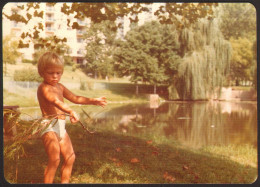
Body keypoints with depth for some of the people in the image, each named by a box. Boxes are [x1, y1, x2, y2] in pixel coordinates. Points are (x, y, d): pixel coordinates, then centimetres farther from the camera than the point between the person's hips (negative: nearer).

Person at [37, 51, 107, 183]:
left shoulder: (60, 87, 16)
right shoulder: (44, 87, -13)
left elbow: (75, 98, 22)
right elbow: (55, 101, -31)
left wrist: (93, 101, 14)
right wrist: (71, 112, -46)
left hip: (61, 126, 9)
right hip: (49, 125, -9)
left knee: (70, 158, 12)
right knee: (54, 160, -14)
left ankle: (64, 182, 24)